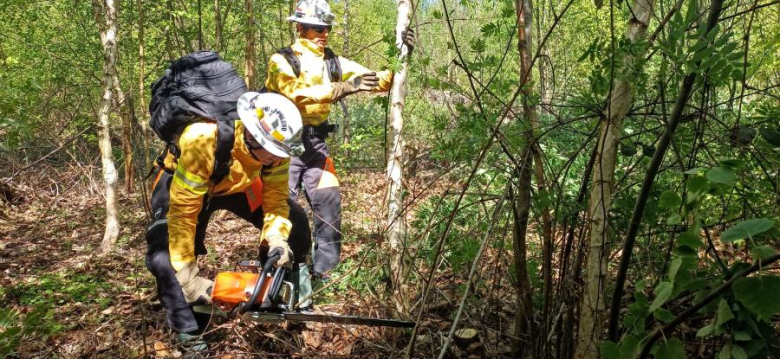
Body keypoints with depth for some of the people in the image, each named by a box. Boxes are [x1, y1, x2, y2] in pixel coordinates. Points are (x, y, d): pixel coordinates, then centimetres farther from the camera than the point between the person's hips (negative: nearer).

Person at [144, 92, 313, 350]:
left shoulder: (275, 143, -30)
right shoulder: (202, 141, -45)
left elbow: (275, 198, -19)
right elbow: (183, 212, -39)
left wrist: (277, 240, -36)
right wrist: (186, 276, -36)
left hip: (238, 183, 4)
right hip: (183, 183, -4)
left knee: (295, 219, -6)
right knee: (165, 257, -24)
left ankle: (294, 295, 18)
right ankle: (189, 334, -5)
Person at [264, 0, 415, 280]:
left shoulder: (333, 62, 7)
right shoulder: (281, 60, -9)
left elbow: (377, 82, 1)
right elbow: (299, 93, -29)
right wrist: (343, 88, -37)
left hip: (315, 143, 5)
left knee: (329, 200, -1)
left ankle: (325, 268, 12)